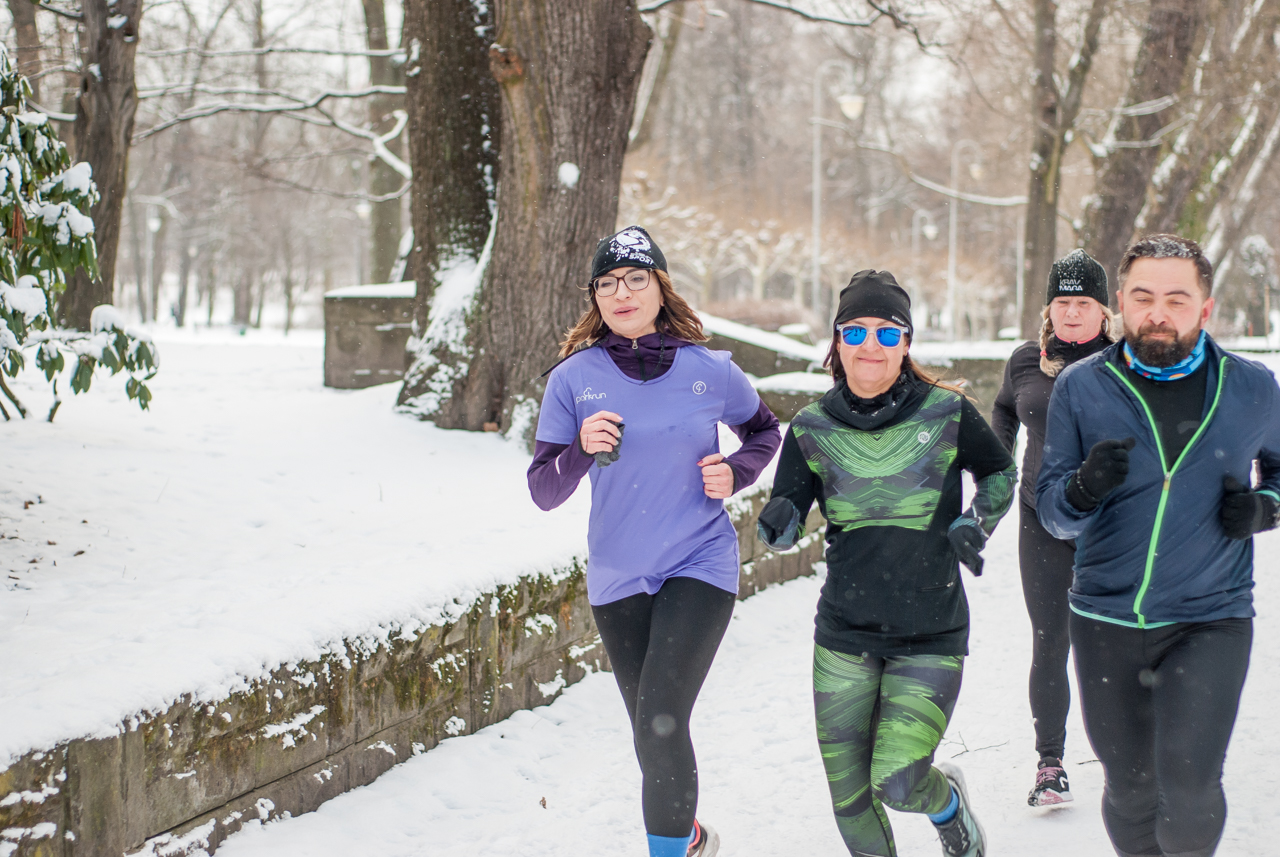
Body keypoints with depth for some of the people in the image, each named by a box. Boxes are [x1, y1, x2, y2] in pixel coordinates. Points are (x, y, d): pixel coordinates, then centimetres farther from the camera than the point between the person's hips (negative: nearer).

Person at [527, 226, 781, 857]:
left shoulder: (710, 372, -4)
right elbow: (544, 491, -4)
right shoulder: (574, 378, -4)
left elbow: (764, 430, 16)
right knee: (651, 734, 14)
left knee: (660, 721, -19)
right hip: (616, 578, 3)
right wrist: (583, 449, -23)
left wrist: (735, 473, -3)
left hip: (699, 566, -2)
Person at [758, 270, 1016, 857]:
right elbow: (785, 518, 4)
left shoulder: (948, 415, -5)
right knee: (848, 795, 5)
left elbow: (1001, 473, 12)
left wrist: (976, 522, -6)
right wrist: (780, 521, -20)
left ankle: (947, 802, 22)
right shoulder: (812, 428, -1)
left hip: (930, 638, -2)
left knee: (895, 783, -13)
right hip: (844, 636, 2)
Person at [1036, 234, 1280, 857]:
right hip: (1107, 620, 1)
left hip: (1210, 620, -1)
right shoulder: (1080, 388, -2)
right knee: (1129, 787, 12)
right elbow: (1051, 512, -3)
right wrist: (1084, 487, -26)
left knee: (1188, 781, -17)